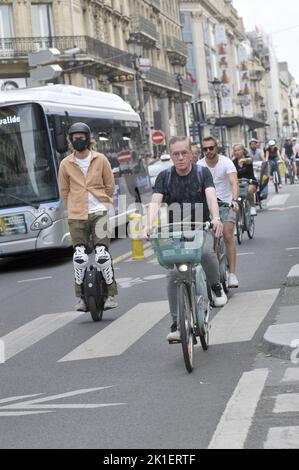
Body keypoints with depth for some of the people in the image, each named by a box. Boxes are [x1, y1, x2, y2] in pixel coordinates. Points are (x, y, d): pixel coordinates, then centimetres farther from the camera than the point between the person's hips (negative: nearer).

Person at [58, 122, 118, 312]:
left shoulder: (100, 160, 3)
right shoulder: (66, 164, 4)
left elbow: (110, 186, 11)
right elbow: (64, 191, 16)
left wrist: (99, 203, 11)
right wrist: (77, 205, 12)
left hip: (99, 212, -1)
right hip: (76, 216, 1)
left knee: (103, 255, -11)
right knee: (80, 257, -8)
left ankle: (112, 294, 2)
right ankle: (81, 296, 8)